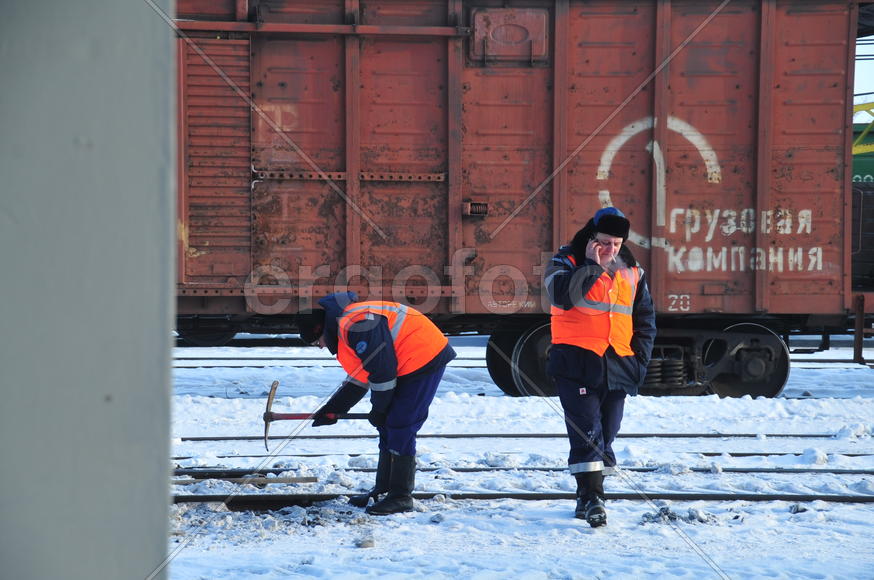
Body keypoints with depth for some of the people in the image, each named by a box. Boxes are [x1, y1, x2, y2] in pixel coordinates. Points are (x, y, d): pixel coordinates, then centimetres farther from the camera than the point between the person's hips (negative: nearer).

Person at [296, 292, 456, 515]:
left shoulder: (356, 324, -21)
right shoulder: (344, 328, 14)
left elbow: (383, 369, -20)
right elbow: (358, 378, 20)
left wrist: (378, 409, -9)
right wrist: (333, 408, 18)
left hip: (425, 360, -11)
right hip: (408, 364, 11)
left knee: (400, 428, -9)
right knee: (388, 427, 14)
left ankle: (401, 497, -2)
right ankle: (384, 490, 22)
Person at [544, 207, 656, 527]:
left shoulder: (631, 272, 13)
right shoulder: (566, 262, -1)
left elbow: (645, 320, 20)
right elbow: (562, 294, -23)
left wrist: (640, 359, 11)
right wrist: (592, 266, -17)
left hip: (617, 365, 5)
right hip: (576, 362, -5)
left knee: (606, 433, 9)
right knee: (586, 431, -13)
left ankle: (588, 495, 21)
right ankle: (591, 497, -14)